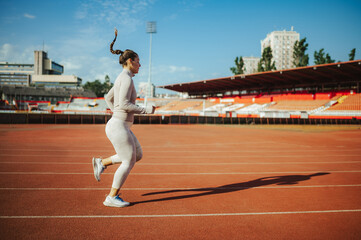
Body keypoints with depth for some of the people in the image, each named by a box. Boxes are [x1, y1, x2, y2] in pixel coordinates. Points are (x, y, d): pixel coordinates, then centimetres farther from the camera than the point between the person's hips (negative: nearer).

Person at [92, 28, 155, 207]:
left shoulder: (121, 78, 15)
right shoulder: (127, 78, -15)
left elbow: (108, 98, 26)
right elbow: (123, 103, -25)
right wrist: (146, 110, -18)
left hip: (121, 126, 10)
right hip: (119, 127, -10)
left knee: (137, 155, 17)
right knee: (129, 162, 1)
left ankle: (101, 163, 21)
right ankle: (112, 198, 13)